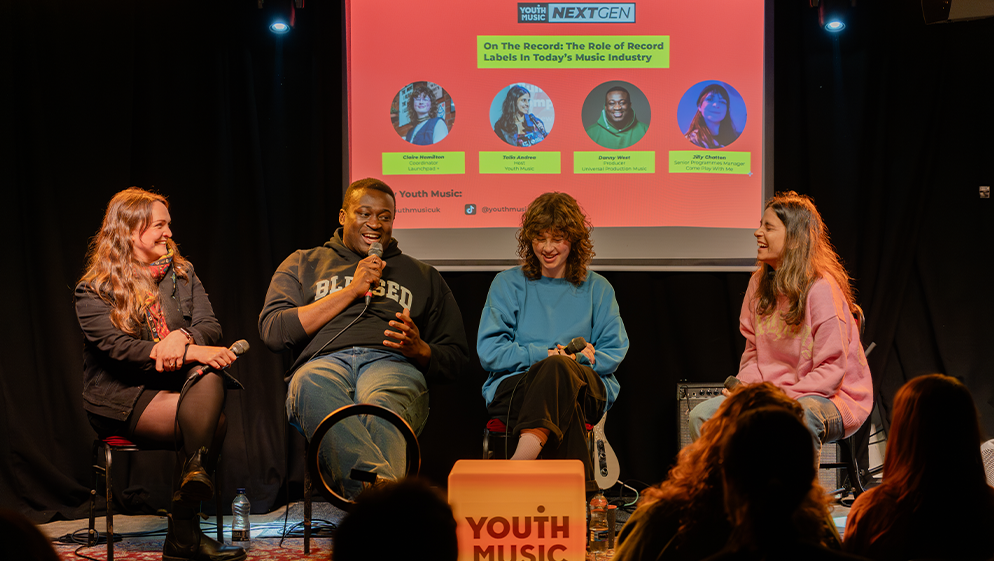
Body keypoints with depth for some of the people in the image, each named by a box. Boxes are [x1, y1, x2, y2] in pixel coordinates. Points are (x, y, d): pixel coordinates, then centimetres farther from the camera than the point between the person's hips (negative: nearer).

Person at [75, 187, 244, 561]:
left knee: (209, 377, -35)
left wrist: (183, 337, -19)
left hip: (176, 384, 4)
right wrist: (191, 352, -25)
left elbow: (210, 326, 7)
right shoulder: (94, 290, 2)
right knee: (213, 419, -31)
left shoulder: (182, 274, 18)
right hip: (120, 396, -4)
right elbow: (115, 347, -14)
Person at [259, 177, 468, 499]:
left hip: (392, 364, 1)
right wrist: (351, 291, 9)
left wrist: (419, 349, 0)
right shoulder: (303, 264, 29)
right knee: (311, 385, -42)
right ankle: (383, 490, -65)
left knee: (382, 405, -41)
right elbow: (273, 332, 11)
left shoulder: (422, 276, 31)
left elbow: (455, 358, 26)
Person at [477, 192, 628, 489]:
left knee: (558, 368, -40)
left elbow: (615, 351, 14)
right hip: (515, 385, 0)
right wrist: (542, 355, -8)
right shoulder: (507, 284, 18)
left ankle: (521, 460, -60)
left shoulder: (597, 288, 22)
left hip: (587, 389, 0)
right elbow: (489, 352, 6)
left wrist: (586, 358, -10)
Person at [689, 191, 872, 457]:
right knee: (701, 416, -13)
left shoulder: (822, 289, -15)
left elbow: (831, 371, -17)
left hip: (831, 398, -7)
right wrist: (744, 387, -6)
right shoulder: (760, 283, 8)